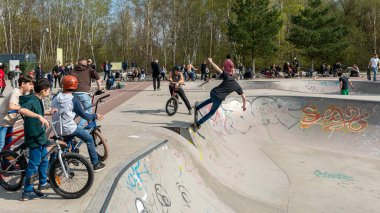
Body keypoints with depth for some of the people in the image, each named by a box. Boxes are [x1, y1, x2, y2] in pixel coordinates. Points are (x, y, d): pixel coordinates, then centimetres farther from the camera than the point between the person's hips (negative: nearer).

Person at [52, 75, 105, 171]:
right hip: (69, 129, -6)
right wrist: (95, 116, 8)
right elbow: (84, 115, -8)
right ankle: (96, 164, 14)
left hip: (57, 129, 7)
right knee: (89, 139, 10)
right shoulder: (73, 100, -14)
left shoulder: (56, 98, 4)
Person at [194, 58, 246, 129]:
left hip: (213, 92, 2)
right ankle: (198, 124, 19)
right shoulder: (237, 86, 6)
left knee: (212, 99, 40)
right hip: (219, 99, -2)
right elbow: (244, 98, 11)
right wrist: (244, 106, 28)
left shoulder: (227, 77, 2)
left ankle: (197, 107, 46)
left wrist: (210, 62, -1)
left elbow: (218, 69, -11)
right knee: (212, 112, 19)